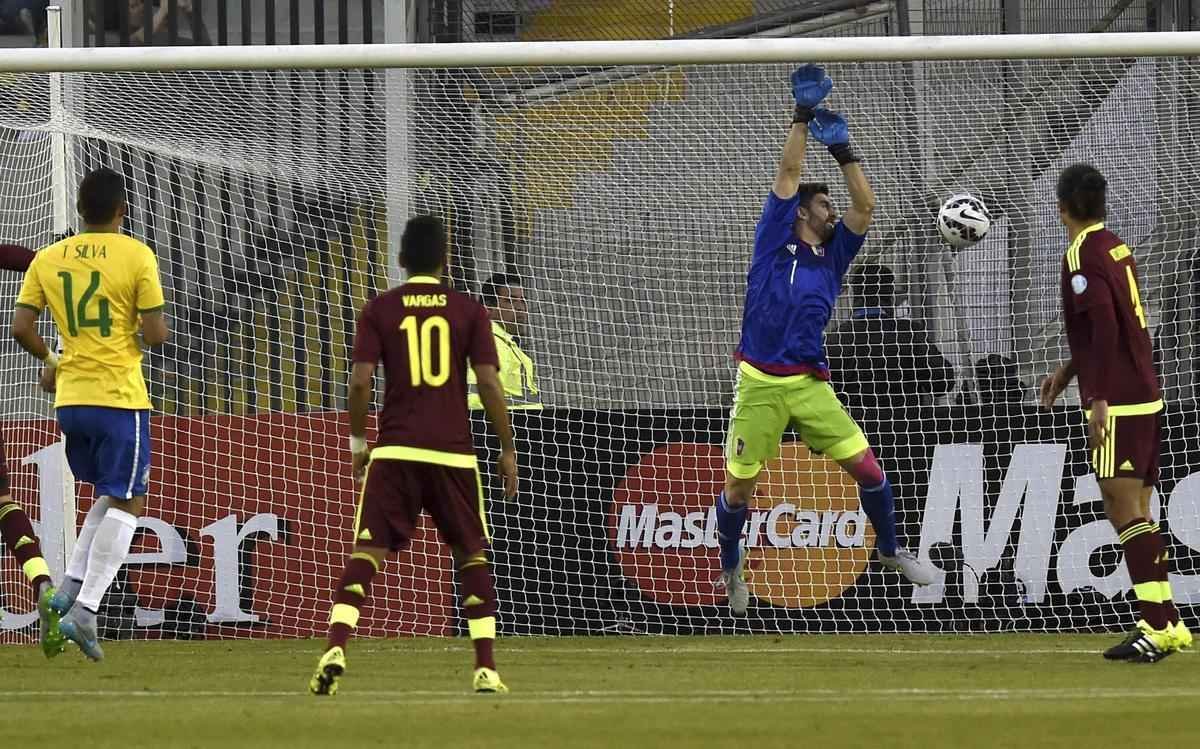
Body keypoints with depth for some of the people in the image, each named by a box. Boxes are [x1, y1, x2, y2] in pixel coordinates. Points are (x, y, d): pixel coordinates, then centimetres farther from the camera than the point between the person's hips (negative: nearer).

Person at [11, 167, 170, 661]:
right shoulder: (135, 255, -8)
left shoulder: (48, 259, 5)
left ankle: (72, 585, 6)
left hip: (70, 397, 5)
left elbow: (20, 327, 2)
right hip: (120, 397, -5)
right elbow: (157, 334, -11)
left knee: (109, 495, 22)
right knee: (126, 504, -1)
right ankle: (84, 610, -13)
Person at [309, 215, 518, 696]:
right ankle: (486, 669, 10)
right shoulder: (468, 310, 4)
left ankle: (335, 651, -20)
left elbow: (360, 381, -3)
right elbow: (489, 384, -1)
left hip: (395, 450, 0)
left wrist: (357, 441, 10)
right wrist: (508, 449, 7)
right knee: (472, 555, 15)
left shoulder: (380, 310, 4)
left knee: (366, 552, -1)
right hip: (453, 451, 0)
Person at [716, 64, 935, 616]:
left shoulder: (833, 255, 14)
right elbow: (788, 175, -3)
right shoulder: (775, 243, 3)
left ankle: (890, 551, 17)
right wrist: (803, 117, -5)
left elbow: (865, 205, 8)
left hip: (810, 385, 3)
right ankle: (731, 567, 27)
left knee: (867, 467, -3)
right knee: (739, 487, 4)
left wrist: (843, 151, 3)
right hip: (760, 385, -3)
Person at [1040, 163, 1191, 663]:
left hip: (1117, 405, -9)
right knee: (1136, 514, 12)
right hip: (1146, 398, 9)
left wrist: (1100, 399, -23)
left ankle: (1157, 626, -18)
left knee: (1123, 509, -11)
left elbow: (1105, 326, -22)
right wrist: (1068, 370, 34)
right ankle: (1167, 624, 12)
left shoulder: (1082, 256, -12)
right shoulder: (1116, 248, 15)